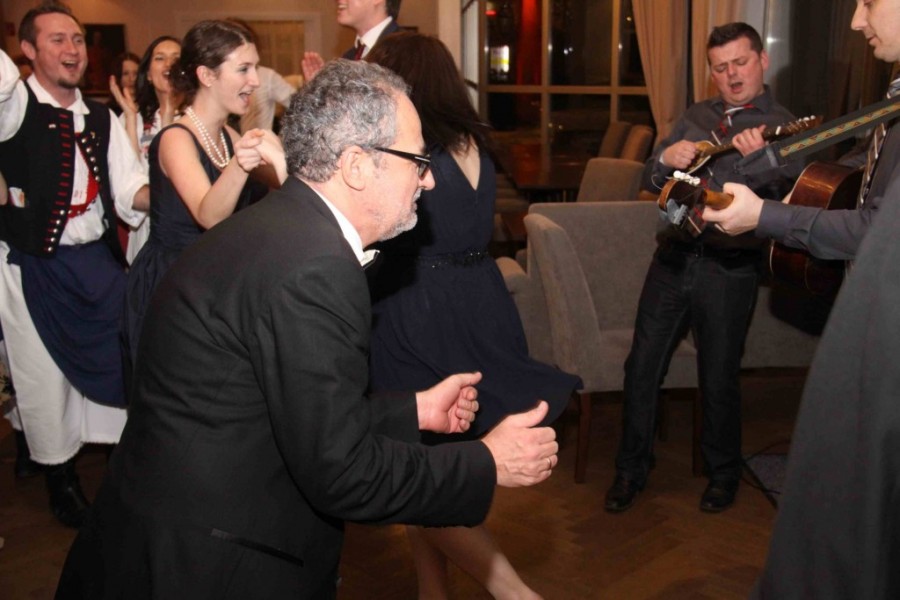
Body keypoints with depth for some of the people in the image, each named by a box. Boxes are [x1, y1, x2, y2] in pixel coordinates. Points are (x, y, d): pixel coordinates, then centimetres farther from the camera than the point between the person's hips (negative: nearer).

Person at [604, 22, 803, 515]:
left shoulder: (783, 128, -1)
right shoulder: (696, 117, 14)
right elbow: (650, 179, 13)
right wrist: (666, 159, -10)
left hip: (729, 268, -4)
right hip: (673, 257, 4)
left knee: (718, 380, 5)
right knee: (642, 367, 5)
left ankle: (723, 474, 29)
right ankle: (631, 470, 22)